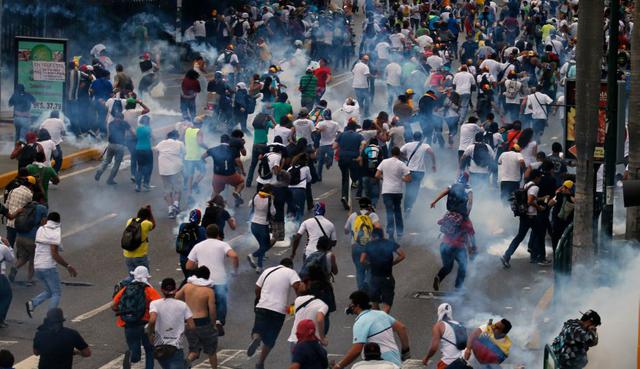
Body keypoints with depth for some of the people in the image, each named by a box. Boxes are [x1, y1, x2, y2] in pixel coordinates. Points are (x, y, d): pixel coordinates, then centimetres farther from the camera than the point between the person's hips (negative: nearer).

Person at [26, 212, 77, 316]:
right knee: (57, 293, 6)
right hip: (49, 267, -7)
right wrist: (68, 266, -14)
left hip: (37, 266, 7)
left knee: (49, 291, 20)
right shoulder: (56, 233, -13)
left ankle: (32, 303, -3)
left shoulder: (40, 230, 7)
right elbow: (55, 255, -19)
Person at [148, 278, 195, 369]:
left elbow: (152, 320, -23)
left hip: (159, 348, 2)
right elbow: (192, 326, -3)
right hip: (176, 348, -2)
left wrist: (150, 333, -6)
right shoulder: (182, 305, -1)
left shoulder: (155, 304, -4)